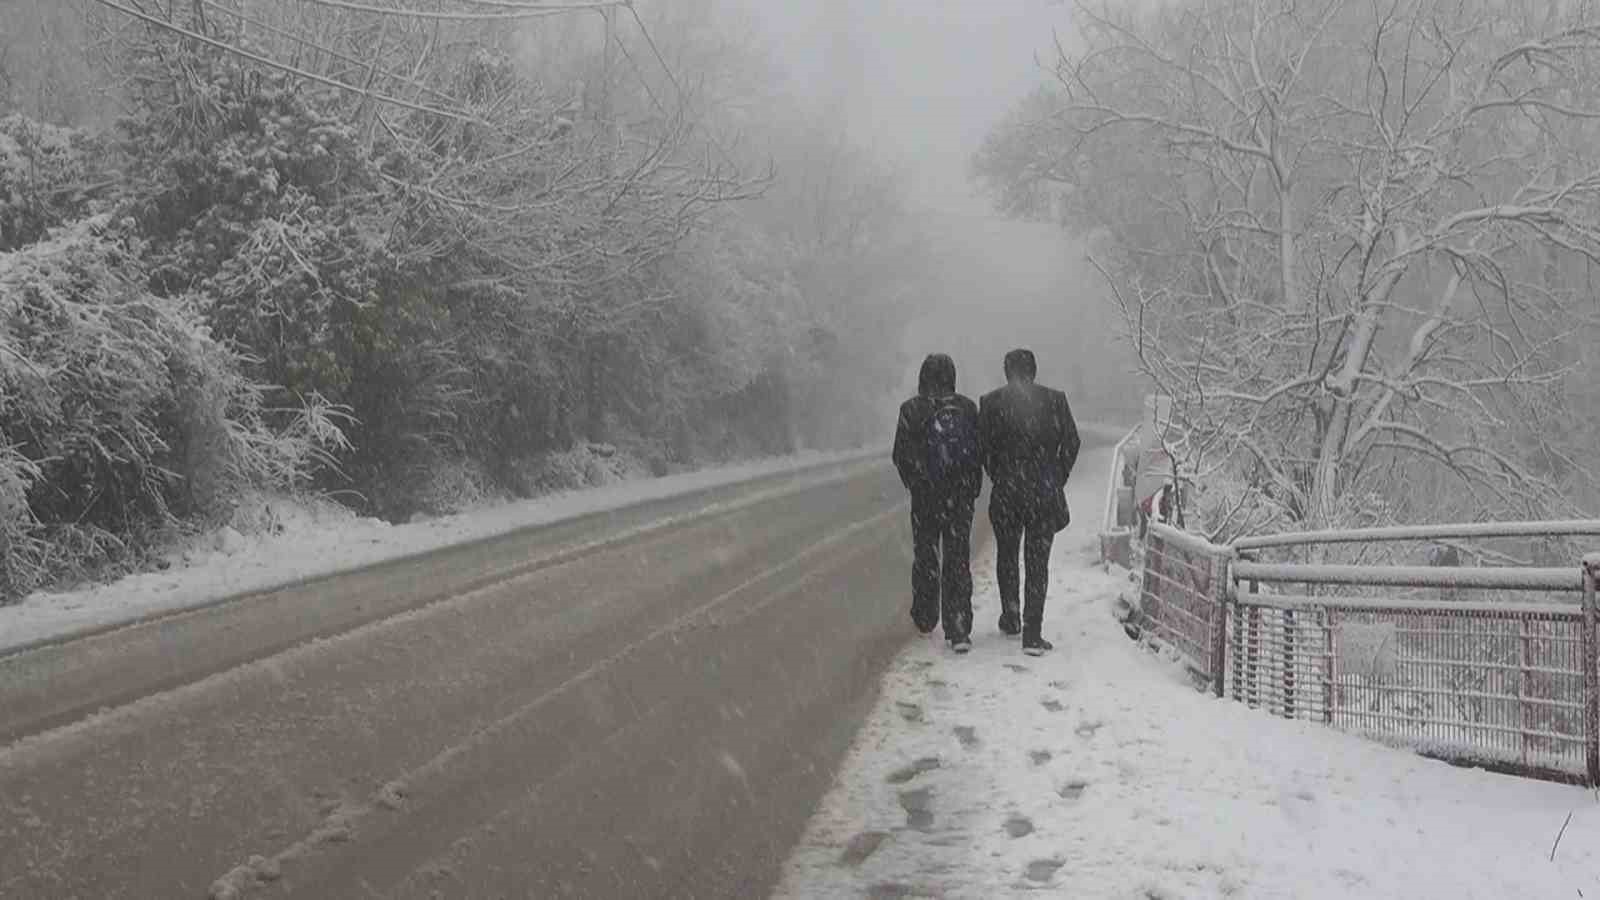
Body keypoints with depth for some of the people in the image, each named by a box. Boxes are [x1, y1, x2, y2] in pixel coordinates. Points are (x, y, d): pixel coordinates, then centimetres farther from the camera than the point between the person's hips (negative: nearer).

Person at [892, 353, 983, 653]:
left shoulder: (911, 410, -6)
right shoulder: (967, 408, -3)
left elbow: (901, 456, -2)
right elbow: (980, 451, 1)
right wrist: (973, 488, 12)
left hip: (924, 496, -1)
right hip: (961, 496, 1)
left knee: (925, 558, 15)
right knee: (958, 561, 2)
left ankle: (925, 618, 27)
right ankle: (958, 630, -6)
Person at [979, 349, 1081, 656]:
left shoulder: (991, 402, -4)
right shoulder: (1054, 400, -3)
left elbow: (982, 446, -3)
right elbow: (1071, 443, -2)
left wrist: (997, 478, 11)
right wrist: (1057, 481, 9)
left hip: (1005, 492, 0)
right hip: (1045, 493, 0)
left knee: (1006, 556, 20)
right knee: (1038, 561, 2)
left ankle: (1011, 618, 30)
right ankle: (1032, 633, -3)